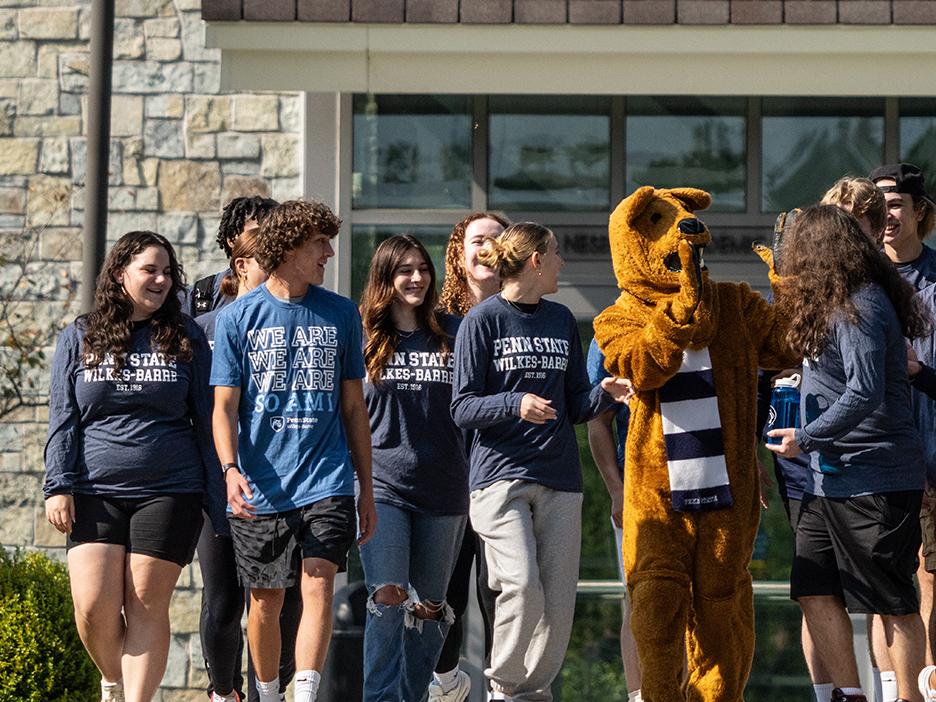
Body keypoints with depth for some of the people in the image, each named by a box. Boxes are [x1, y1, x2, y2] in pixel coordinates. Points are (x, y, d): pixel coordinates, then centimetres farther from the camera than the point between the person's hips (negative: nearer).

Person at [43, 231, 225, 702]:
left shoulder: (185, 340, 8)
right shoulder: (80, 339, 9)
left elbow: (207, 423, 8)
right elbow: (63, 419, 8)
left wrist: (220, 501, 3)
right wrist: (59, 486, -3)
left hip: (169, 492, -1)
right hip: (96, 492, 1)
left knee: (147, 606, -4)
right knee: (93, 607, -7)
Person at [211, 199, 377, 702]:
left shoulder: (341, 314, 8)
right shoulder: (238, 317, 2)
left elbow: (354, 405, 13)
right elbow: (224, 406, 0)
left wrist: (367, 489, 13)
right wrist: (230, 469, -17)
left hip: (326, 481, 1)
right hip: (260, 487, 0)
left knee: (318, 587, -15)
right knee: (266, 601, 7)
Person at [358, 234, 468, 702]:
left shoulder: (451, 334, 9)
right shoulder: (361, 337, 6)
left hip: (443, 488, 2)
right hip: (382, 483, -2)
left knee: (430, 608, 6)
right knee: (388, 597, -15)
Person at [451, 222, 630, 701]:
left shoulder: (562, 320, 16)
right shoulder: (483, 320, 0)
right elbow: (462, 406, -4)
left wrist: (604, 393, -3)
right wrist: (515, 404, -21)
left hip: (559, 480, 5)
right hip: (500, 476, -5)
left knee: (558, 599, -1)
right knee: (521, 585, -19)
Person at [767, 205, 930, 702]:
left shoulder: (860, 309, -16)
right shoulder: (837, 306, 13)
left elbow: (865, 393, -24)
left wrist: (807, 438, -17)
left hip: (876, 480, -10)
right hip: (829, 479, 10)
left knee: (894, 602, -2)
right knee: (814, 591, 8)